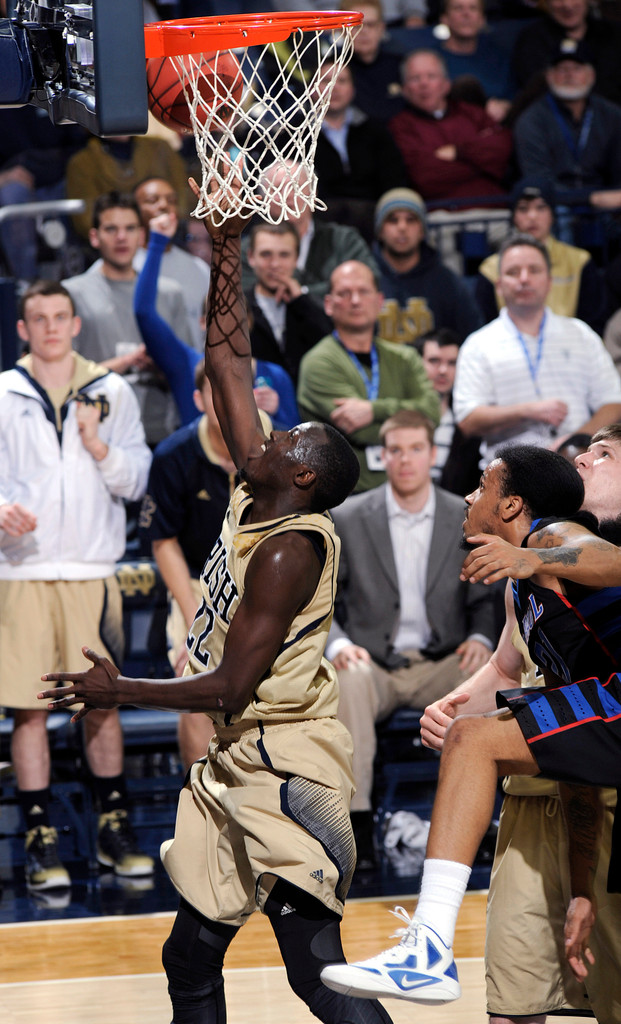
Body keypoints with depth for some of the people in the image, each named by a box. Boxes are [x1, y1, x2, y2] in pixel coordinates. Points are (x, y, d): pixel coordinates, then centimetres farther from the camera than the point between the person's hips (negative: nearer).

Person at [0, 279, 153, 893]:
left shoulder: (112, 393, 8)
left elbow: (138, 481, 6)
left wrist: (99, 446, -10)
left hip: (93, 571, 1)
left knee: (102, 702, 6)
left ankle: (113, 828, 18)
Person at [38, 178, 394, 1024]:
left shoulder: (289, 548, -17)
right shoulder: (254, 502, 6)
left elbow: (229, 687, -20)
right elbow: (230, 363, 11)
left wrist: (119, 691, -12)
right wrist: (226, 251, 9)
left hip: (285, 768, -10)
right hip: (240, 765, 10)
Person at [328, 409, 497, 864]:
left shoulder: (467, 518, 7)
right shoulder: (347, 519, 3)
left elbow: (485, 599, 11)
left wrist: (481, 638, -12)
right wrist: (338, 644, -18)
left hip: (441, 663, 1)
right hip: (373, 663, -1)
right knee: (349, 679, -36)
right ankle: (357, 821, -36)